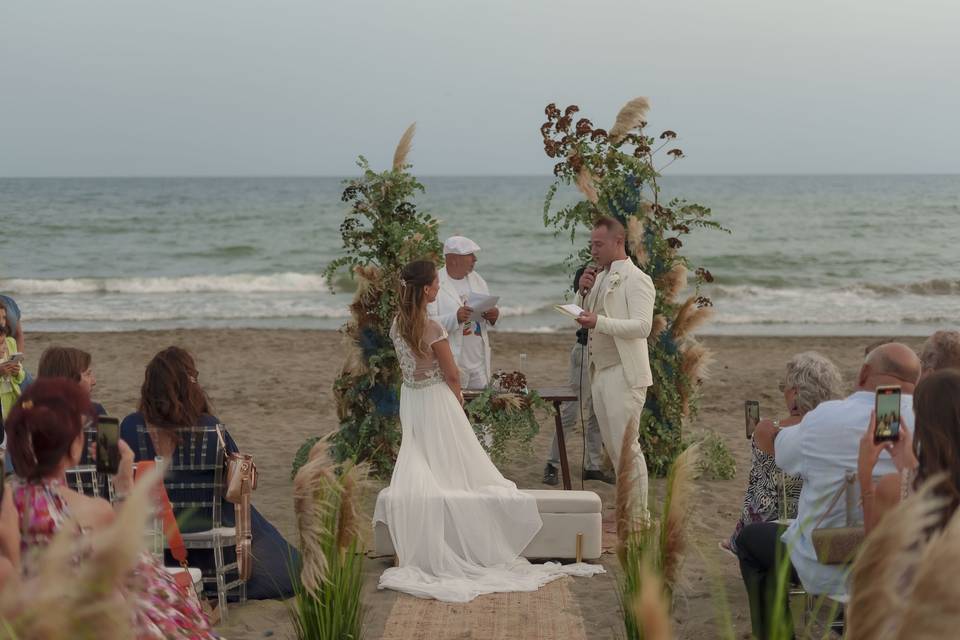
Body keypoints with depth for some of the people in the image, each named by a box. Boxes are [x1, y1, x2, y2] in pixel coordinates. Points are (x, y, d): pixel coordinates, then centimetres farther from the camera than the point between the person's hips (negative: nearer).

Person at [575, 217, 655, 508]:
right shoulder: (600, 278, 16)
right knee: (613, 447, 13)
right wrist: (584, 292, 5)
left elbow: (642, 326, -21)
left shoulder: (637, 279, -9)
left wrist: (600, 322, -31)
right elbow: (589, 318, 22)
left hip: (624, 375, -8)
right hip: (600, 373, 8)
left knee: (627, 446, -6)